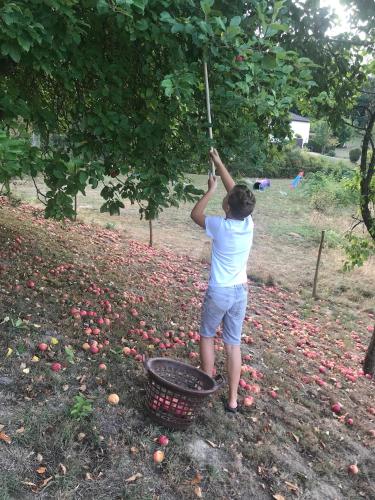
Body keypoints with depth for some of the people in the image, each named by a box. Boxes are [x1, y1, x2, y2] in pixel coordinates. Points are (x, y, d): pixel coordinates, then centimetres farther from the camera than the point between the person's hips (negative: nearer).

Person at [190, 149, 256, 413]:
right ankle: (232, 399, 17)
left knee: (207, 336, 18)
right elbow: (235, 190, 6)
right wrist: (219, 162, 12)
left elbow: (195, 214, 0)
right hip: (240, 292, 4)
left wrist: (211, 189, 4)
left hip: (218, 292, -4)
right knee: (234, 344, 10)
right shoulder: (249, 223, -7)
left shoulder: (220, 226, -20)